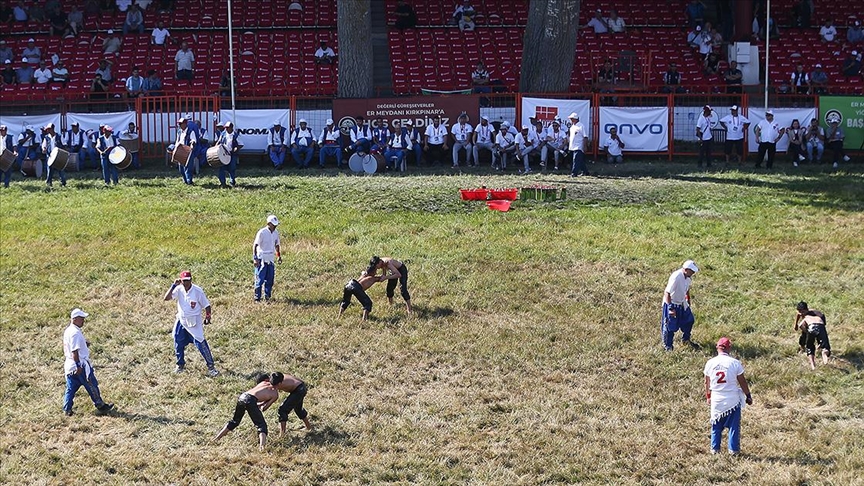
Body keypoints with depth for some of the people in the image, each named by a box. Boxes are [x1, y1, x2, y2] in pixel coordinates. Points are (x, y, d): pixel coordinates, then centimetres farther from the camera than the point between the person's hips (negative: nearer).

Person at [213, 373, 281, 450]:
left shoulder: (264, 383, 27)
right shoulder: (275, 394, 12)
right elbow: (264, 408, 11)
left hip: (242, 396, 6)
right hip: (250, 400, -6)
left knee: (235, 421, 28)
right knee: (261, 425, 1)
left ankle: (217, 438, 35)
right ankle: (262, 445, -24)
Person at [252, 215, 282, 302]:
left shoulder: (276, 232, 6)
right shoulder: (262, 232, -14)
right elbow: (255, 245, -13)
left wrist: (279, 256, 16)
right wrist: (255, 258, -18)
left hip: (271, 259, 6)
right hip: (262, 259, -6)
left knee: (270, 279, 8)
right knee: (260, 280, -4)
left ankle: (267, 297, 17)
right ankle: (257, 298, 1)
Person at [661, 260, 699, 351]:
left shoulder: (688, 277, -7)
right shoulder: (676, 277, -32)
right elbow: (667, 293, -29)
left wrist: (688, 301, 22)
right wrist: (670, 308, -29)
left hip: (682, 303, 8)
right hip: (671, 303, -8)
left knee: (689, 320, 16)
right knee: (670, 326, 2)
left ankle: (685, 340, 37)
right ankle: (667, 345, 21)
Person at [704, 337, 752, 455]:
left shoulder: (710, 363, -4)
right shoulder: (735, 363, -11)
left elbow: (707, 383, 7)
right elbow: (742, 382, -5)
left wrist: (708, 396, 22)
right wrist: (748, 396, 8)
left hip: (716, 400, 2)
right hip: (733, 400, -2)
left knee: (716, 425, 15)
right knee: (734, 425, 10)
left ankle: (715, 449, 20)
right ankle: (733, 449, 14)